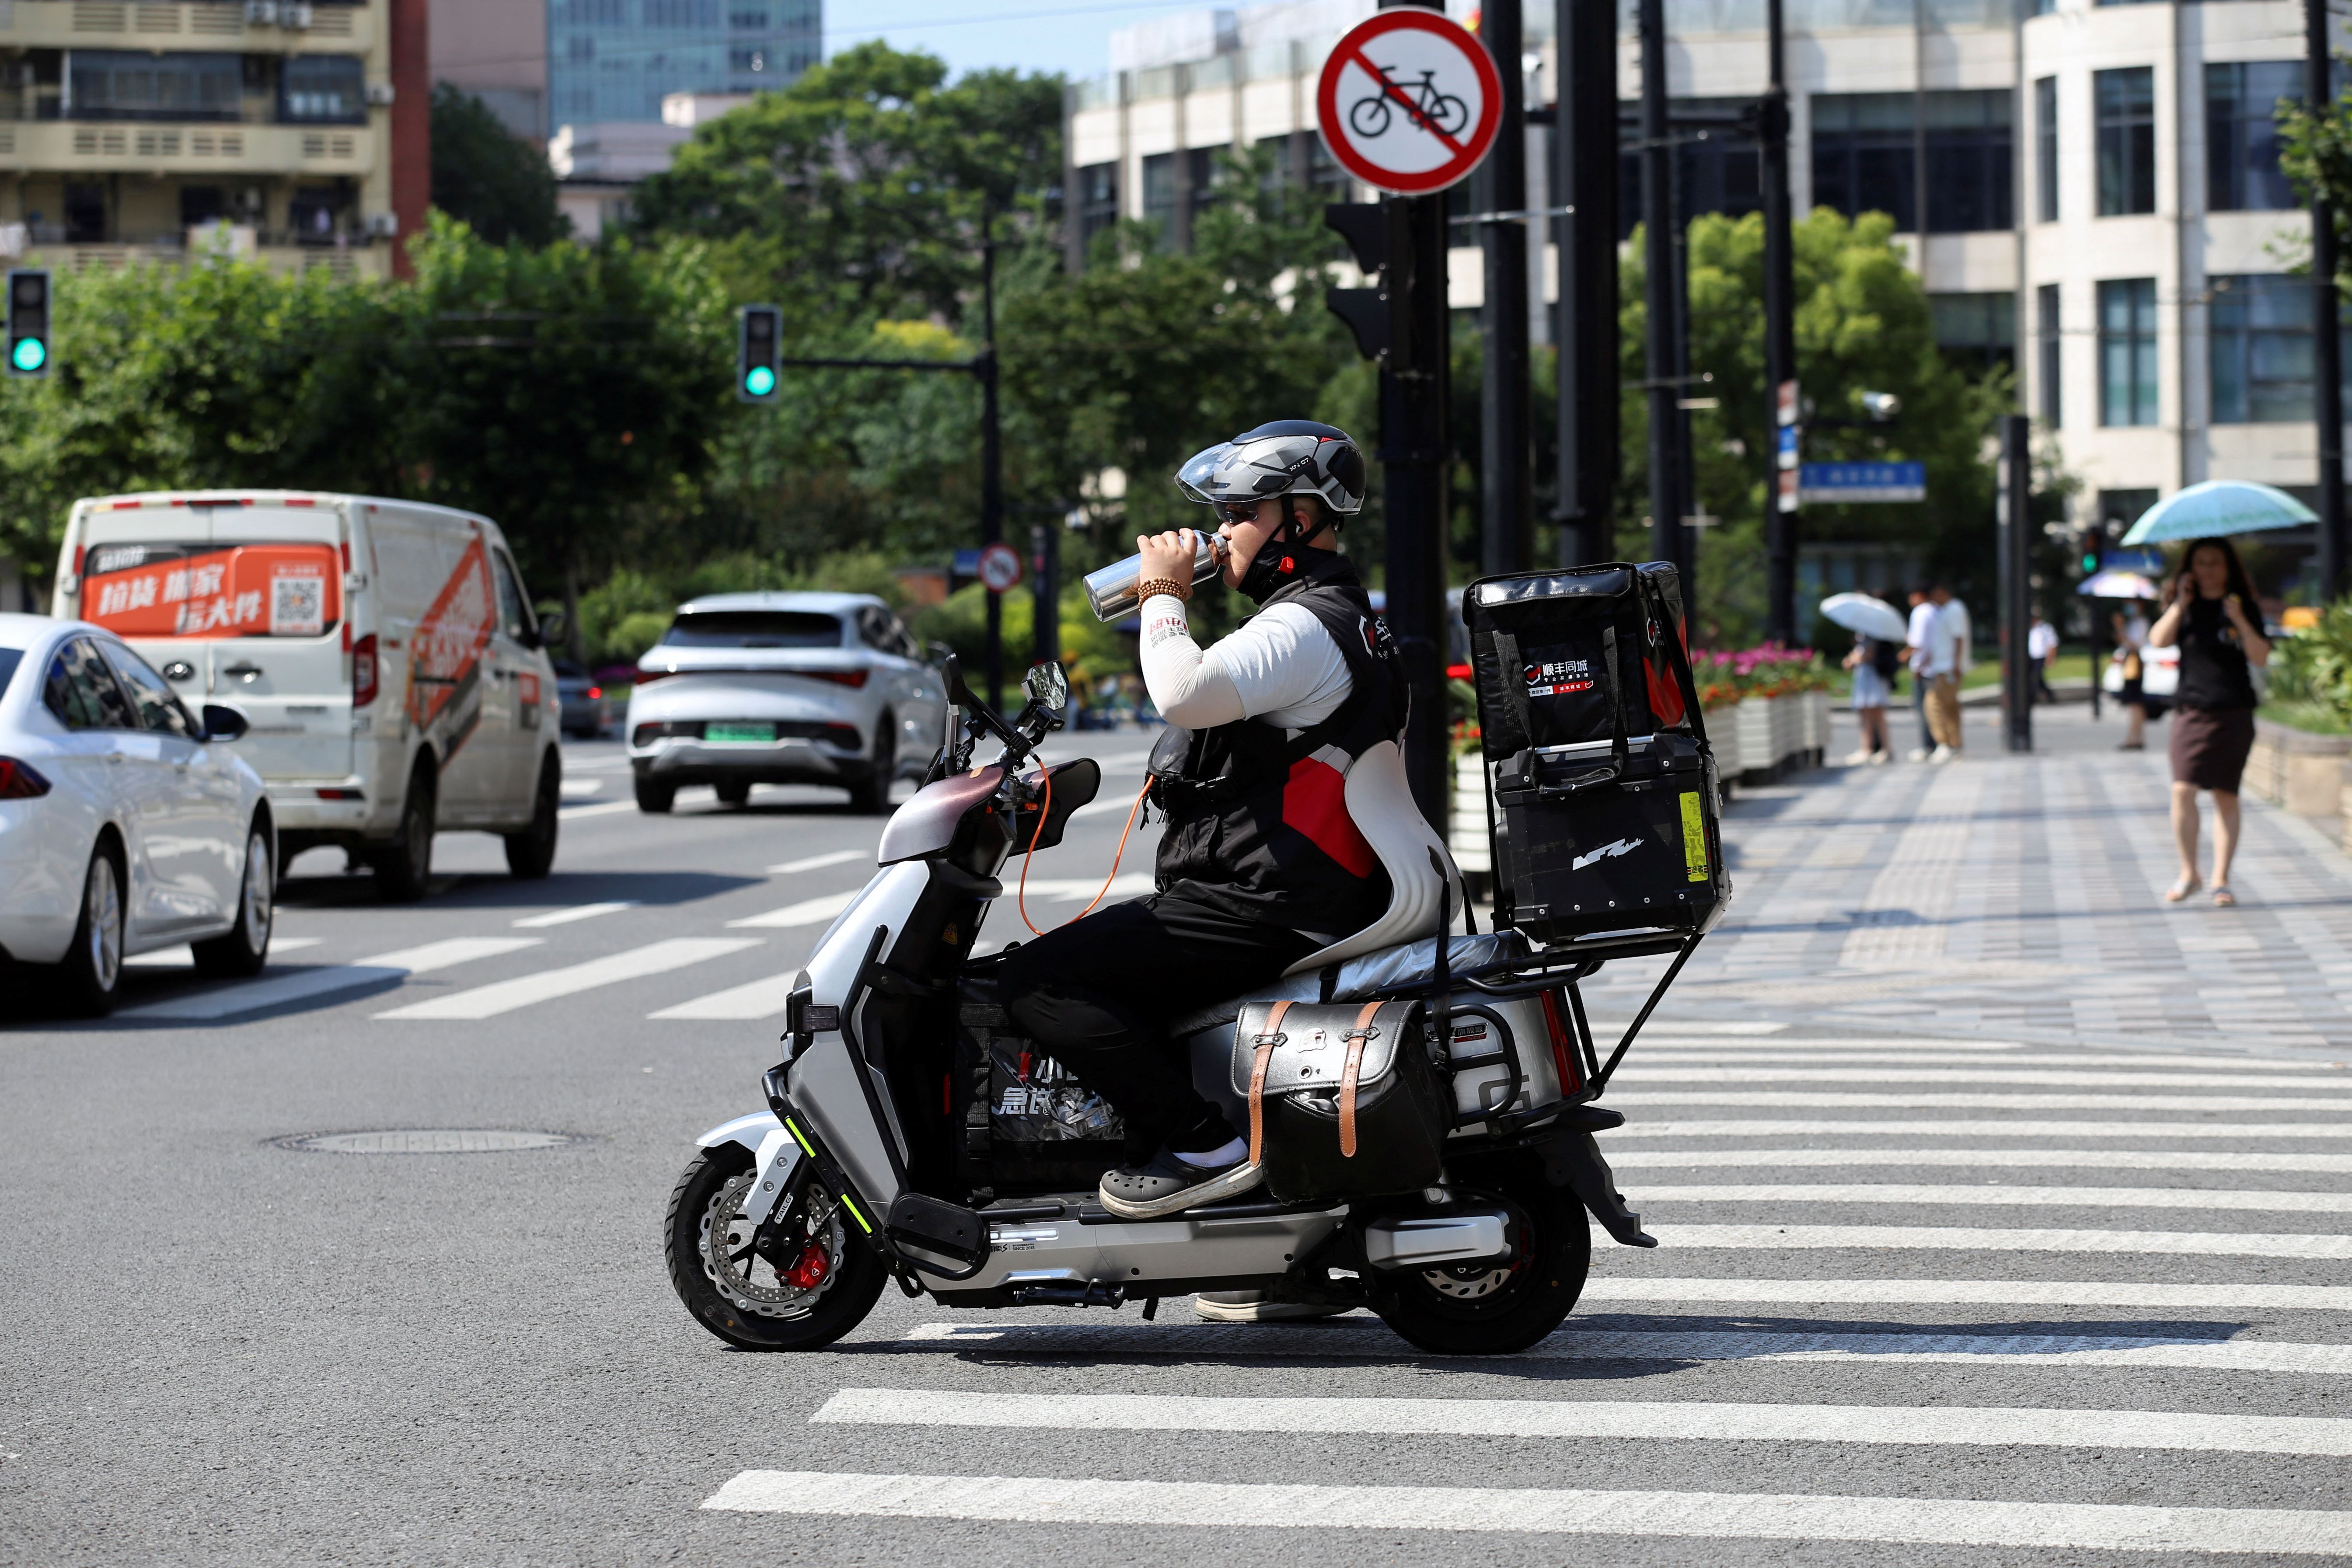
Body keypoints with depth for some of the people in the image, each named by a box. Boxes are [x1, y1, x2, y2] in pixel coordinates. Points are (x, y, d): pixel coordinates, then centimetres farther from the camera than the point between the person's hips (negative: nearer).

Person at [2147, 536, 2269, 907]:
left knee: (2226, 795, 1)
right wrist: (2181, 604, -11)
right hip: (2191, 710, 0)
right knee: (2183, 790, -13)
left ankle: (2221, 880, 8)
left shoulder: (2244, 608, 6)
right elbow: (2158, 641, -5)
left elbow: (2261, 657, -3)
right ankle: (2189, 874, 1)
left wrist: (2240, 621, -16)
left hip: (2234, 713, 0)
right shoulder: (2185, 607, 10)